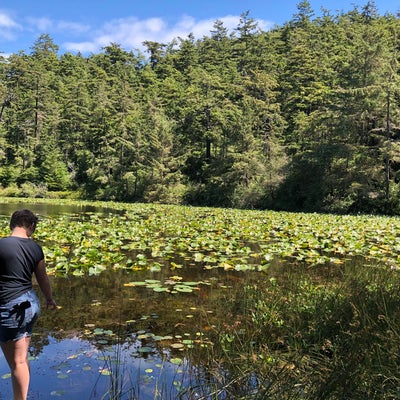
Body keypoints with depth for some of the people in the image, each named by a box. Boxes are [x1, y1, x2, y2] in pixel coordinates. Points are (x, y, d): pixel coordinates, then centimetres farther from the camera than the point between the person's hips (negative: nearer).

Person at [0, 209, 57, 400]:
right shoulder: (35, 248, 1)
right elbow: (42, 278, 12)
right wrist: (49, 300, 28)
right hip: (30, 304, 6)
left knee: (16, 362, 5)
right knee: (22, 358, 20)